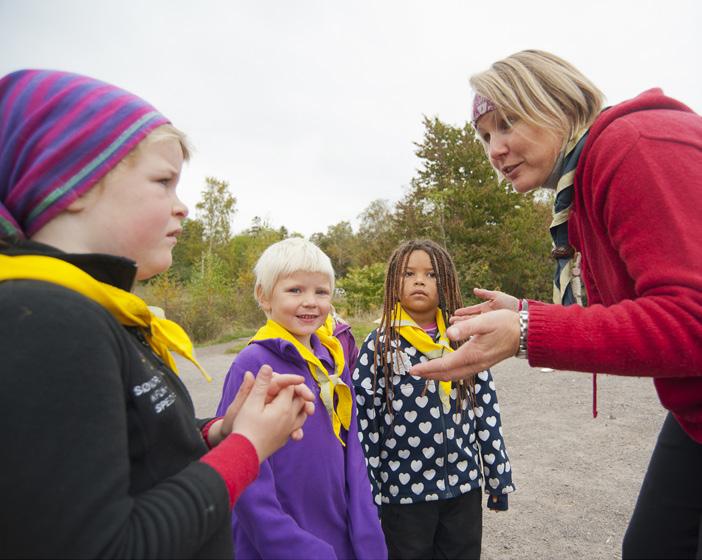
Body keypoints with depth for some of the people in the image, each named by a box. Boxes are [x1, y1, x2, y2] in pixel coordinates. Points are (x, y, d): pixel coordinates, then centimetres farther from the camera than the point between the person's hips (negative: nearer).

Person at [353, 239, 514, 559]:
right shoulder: (380, 345, -10)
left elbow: (487, 409, 3)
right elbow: (364, 422, -8)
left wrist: (499, 476, 6)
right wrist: (366, 495, -7)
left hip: (464, 485, 3)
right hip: (403, 490, -2)